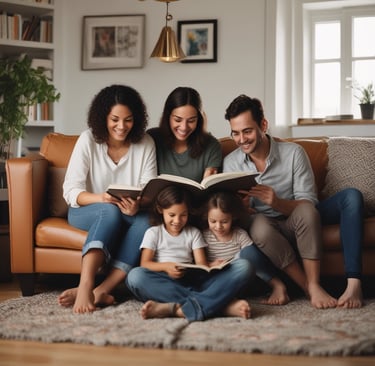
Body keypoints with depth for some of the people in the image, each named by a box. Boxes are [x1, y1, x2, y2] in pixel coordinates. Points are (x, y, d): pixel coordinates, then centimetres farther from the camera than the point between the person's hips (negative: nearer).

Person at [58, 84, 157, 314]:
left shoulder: (146, 144, -4)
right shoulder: (88, 140, -10)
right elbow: (71, 191, -14)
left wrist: (138, 205, -33)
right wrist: (100, 198, -35)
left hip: (130, 215, 2)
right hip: (87, 210, -2)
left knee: (146, 221, -32)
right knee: (111, 211, -35)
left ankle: (101, 290, -40)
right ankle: (86, 286, -47)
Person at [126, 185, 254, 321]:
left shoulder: (194, 233, 20)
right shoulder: (153, 233, 14)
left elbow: (201, 263, 9)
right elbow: (144, 263, 3)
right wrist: (165, 266, -18)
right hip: (165, 283, -2)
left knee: (243, 266, -18)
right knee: (135, 276, -37)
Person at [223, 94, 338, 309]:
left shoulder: (293, 153, -10)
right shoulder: (231, 163, -2)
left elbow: (308, 204, -13)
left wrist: (277, 202, -33)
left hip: (293, 226, -1)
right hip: (261, 227, 1)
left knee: (306, 210, -35)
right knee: (260, 224, -35)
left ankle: (315, 285, -28)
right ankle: (306, 287, -23)